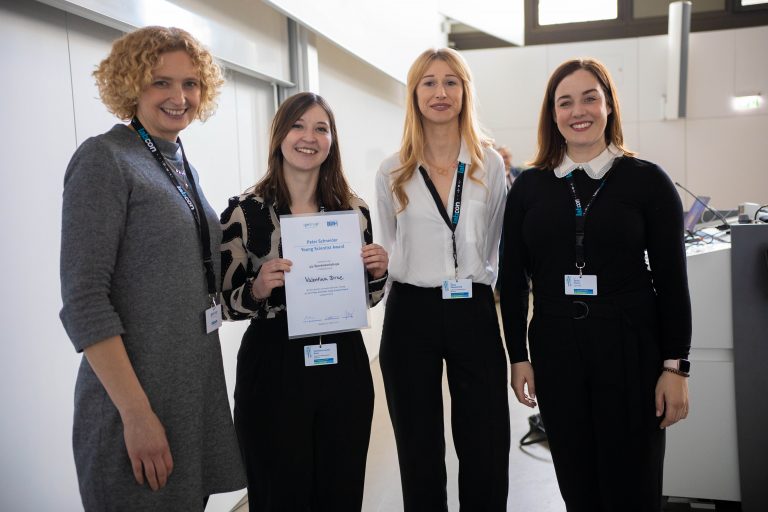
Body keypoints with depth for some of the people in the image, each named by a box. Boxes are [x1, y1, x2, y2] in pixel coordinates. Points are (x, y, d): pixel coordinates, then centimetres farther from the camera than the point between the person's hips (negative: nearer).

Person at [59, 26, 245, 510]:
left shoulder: (183, 167, 10)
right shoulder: (104, 159, -13)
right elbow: (83, 299, -19)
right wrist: (137, 413, -21)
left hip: (200, 384, 8)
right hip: (136, 395, -7)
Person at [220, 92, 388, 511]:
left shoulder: (354, 210, 3)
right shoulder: (245, 210, -7)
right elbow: (224, 304, -3)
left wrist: (378, 273, -8)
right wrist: (258, 289, -22)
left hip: (344, 366, 3)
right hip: (273, 369, -3)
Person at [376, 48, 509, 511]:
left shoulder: (490, 164, 2)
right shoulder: (393, 172, 2)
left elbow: (495, 245, 10)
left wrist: (475, 282, 9)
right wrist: (413, 283, 10)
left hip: (474, 313, 0)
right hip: (411, 315, 1)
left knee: (486, 450, 4)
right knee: (419, 451, 11)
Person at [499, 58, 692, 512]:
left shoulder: (648, 180, -2)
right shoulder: (529, 186, 3)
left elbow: (672, 281, -2)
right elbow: (513, 280, 5)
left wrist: (675, 366, -5)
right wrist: (518, 356, 3)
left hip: (631, 348, -2)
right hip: (554, 348, 2)